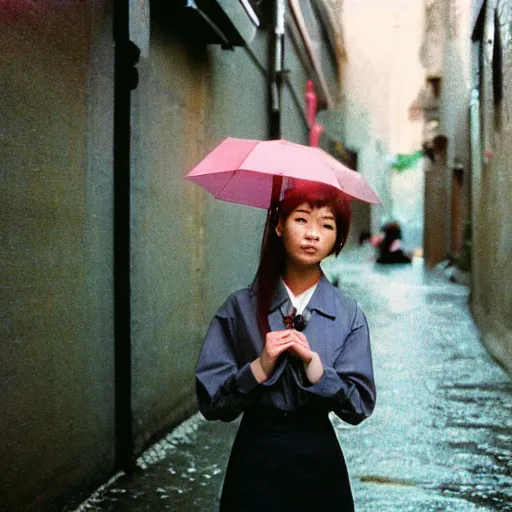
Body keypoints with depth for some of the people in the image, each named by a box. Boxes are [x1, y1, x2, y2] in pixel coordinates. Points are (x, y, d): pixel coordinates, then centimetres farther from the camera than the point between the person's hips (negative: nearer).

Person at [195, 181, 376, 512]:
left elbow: (360, 407, -7)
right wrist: (260, 366, -20)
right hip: (255, 462, -1)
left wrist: (311, 361, -18)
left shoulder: (349, 315, -2)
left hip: (320, 460, 1)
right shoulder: (241, 308, -5)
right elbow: (211, 403, -6)